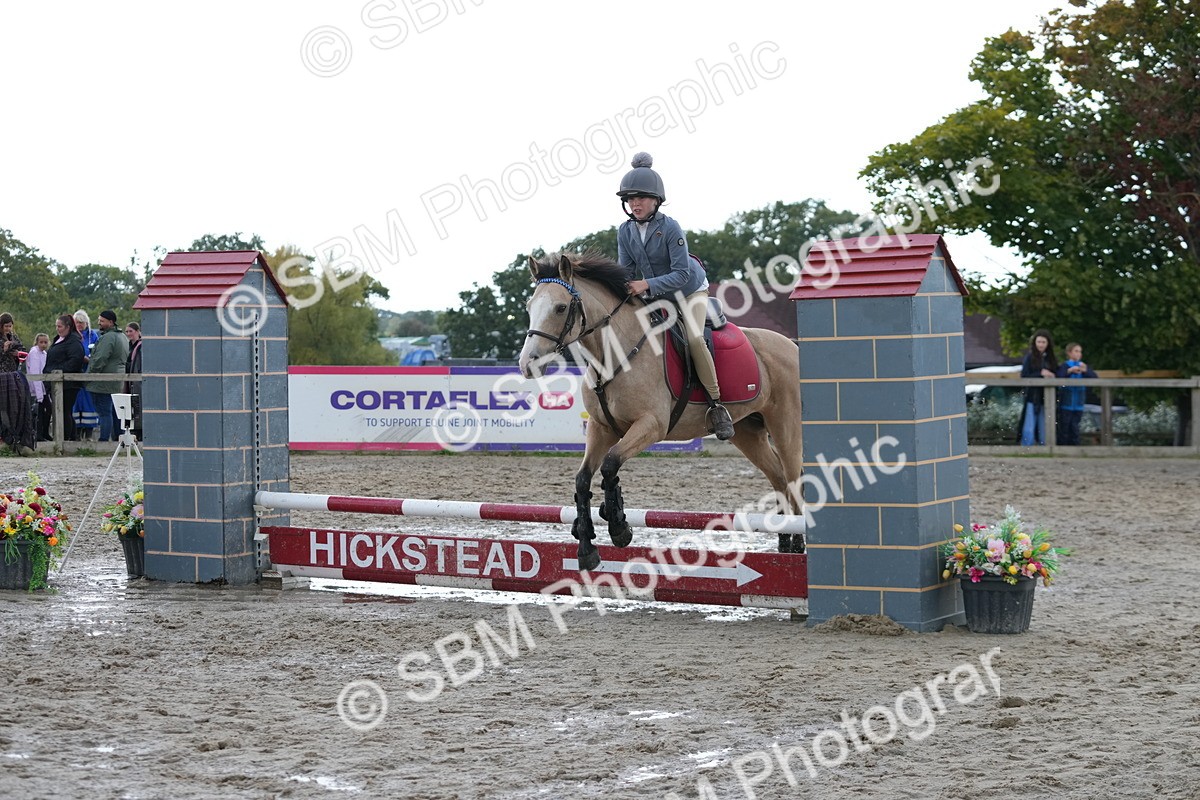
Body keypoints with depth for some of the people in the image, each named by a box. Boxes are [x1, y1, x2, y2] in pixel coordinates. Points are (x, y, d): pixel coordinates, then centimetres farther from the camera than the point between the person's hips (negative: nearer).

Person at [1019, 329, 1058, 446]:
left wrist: (1051, 376, -8)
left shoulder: (1051, 358, 12)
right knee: (1029, 431, -9)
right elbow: (1024, 376, -6)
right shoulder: (1030, 357, 0)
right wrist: (1040, 374, -16)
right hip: (1032, 398, -4)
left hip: (1046, 399, 4)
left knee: (1044, 432, 6)